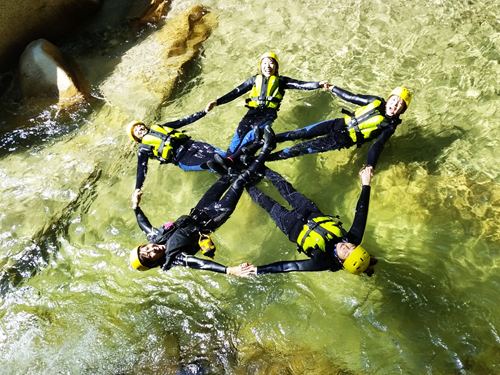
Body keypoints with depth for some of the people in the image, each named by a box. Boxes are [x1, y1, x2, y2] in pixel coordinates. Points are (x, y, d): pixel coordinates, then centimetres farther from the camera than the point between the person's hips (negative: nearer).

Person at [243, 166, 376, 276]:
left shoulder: (326, 262, -36)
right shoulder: (354, 239, -26)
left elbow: (293, 266, -39)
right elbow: (361, 212, -17)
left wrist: (259, 270, -41)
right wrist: (366, 184, -17)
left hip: (294, 226, -5)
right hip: (313, 215, 5)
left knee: (269, 205, 9)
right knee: (286, 188, 17)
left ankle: (247, 184, 40)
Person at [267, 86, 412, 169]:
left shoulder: (390, 125, -10)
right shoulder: (376, 101, -1)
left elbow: (378, 146, -18)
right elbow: (352, 97, 7)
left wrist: (370, 166, -33)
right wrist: (333, 88, 13)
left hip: (344, 139, -4)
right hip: (339, 124, 4)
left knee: (305, 148, -8)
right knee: (302, 133, 3)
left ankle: (266, 157, -2)